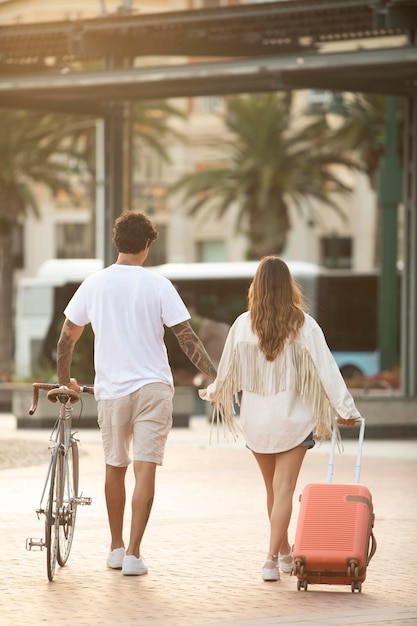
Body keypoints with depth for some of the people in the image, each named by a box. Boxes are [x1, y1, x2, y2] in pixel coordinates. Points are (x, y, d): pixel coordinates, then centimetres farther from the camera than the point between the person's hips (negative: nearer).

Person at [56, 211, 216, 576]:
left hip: (111, 389, 2)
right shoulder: (157, 285, -5)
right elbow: (187, 338, -7)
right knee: (145, 469, -3)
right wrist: (217, 378, -3)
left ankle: (116, 548, 27)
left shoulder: (94, 284, 2)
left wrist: (65, 381, 24)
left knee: (115, 467, 16)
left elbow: (67, 338, 9)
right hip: (153, 386, -2)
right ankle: (133, 554, -10)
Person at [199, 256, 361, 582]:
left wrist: (214, 392, 28)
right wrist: (344, 408, -7)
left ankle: (285, 553, 31)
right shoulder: (303, 325, -10)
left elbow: (229, 369, 8)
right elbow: (325, 367, -12)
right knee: (284, 490, -2)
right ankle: (273, 558, -13)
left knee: (273, 489, 17)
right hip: (292, 417, -2)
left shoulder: (243, 324, -5)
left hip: (256, 419, 2)